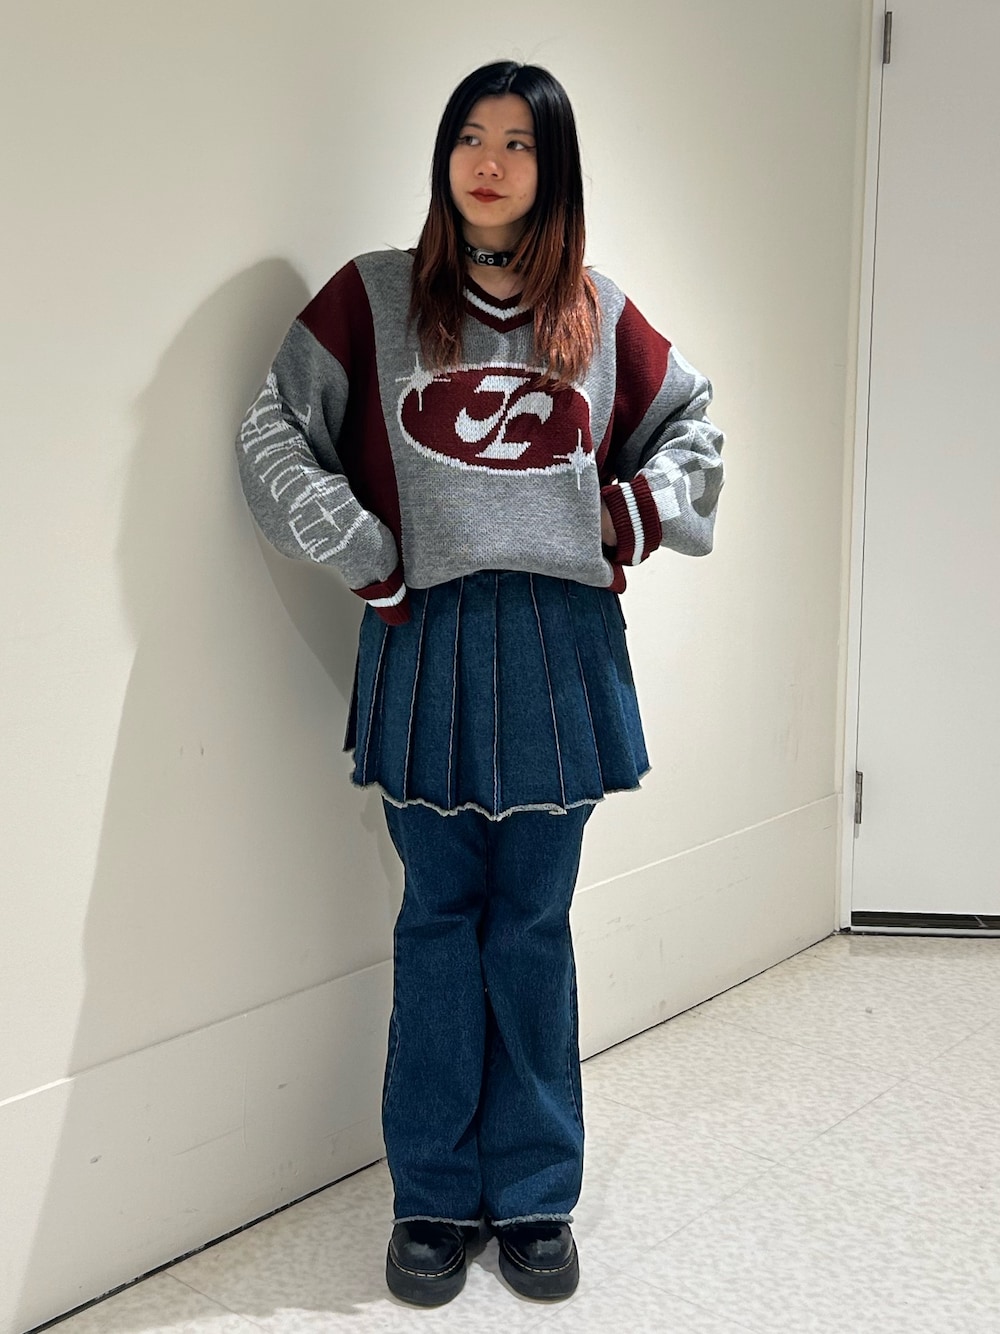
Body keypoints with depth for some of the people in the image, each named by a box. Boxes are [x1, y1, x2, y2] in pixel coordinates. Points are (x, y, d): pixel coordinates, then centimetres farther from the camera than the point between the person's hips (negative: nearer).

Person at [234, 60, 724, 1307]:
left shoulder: (597, 310, 9)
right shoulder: (375, 294, 3)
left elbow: (692, 423, 21)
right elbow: (273, 435, 1)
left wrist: (636, 514, 5)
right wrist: (364, 558, -5)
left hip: (561, 648, 1)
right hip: (427, 644, -1)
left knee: (533, 924, 8)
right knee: (440, 922, 6)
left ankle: (535, 1195, 22)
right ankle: (434, 1195, 20)